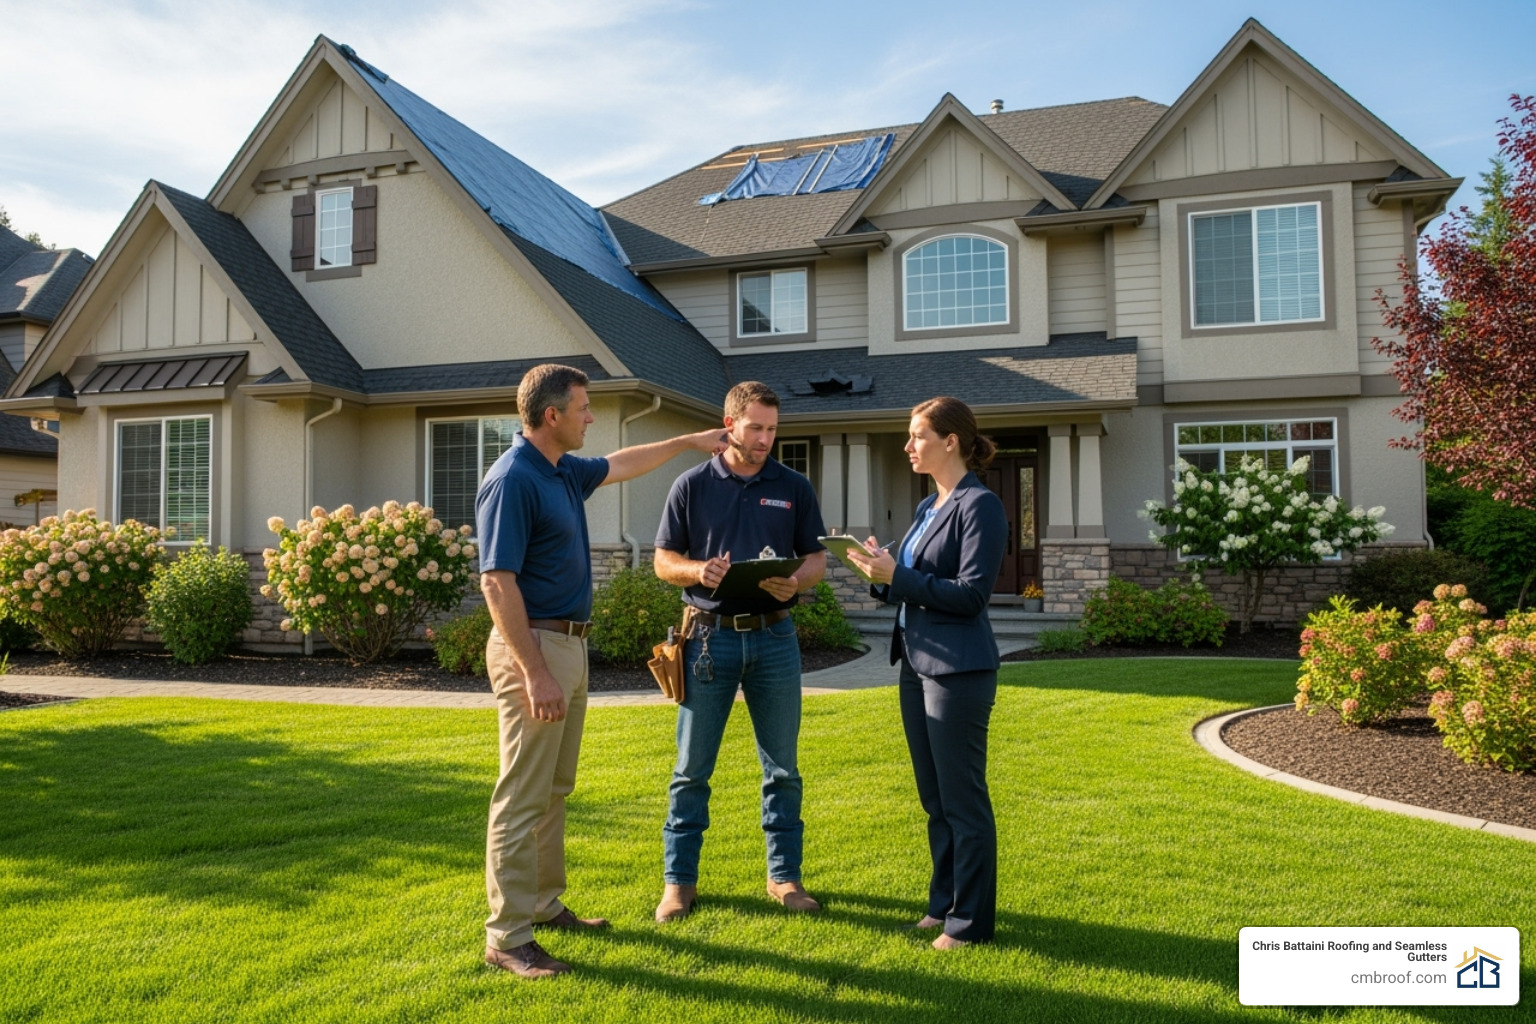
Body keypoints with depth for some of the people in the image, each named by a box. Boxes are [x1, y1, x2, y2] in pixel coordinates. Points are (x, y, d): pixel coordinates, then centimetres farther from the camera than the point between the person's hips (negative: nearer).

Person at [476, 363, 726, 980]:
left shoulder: (565, 471, 11)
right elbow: (497, 583, -22)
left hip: (570, 645, 10)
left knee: (555, 789, 18)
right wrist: (535, 673, -25)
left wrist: (691, 441, 36)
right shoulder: (512, 480, -18)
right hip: (534, 648, -10)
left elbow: (620, 465, 31)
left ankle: (544, 904, 31)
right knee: (523, 798, -4)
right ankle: (507, 939, 4)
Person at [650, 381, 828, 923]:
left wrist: (797, 581, -13)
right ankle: (679, 879, 18)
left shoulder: (794, 488, 6)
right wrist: (699, 570, -17)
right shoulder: (692, 486, 2)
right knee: (692, 768, 5)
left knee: (782, 768, 9)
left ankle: (784, 875, 23)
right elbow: (664, 561, 4)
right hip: (710, 635, -1)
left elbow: (816, 556, 9)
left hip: (774, 637, 2)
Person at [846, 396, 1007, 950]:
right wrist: (881, 575, -2)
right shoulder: (927, 507, 14)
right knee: (934, 798, 17)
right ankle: (944, 902, 31)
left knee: (962, 799, 2)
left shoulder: (980, 505, -12)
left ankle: (970, 921, 15)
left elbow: (971, 594, -19)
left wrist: (897, 577, -20)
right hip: (917, 662, 9)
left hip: (958, 670, -9)